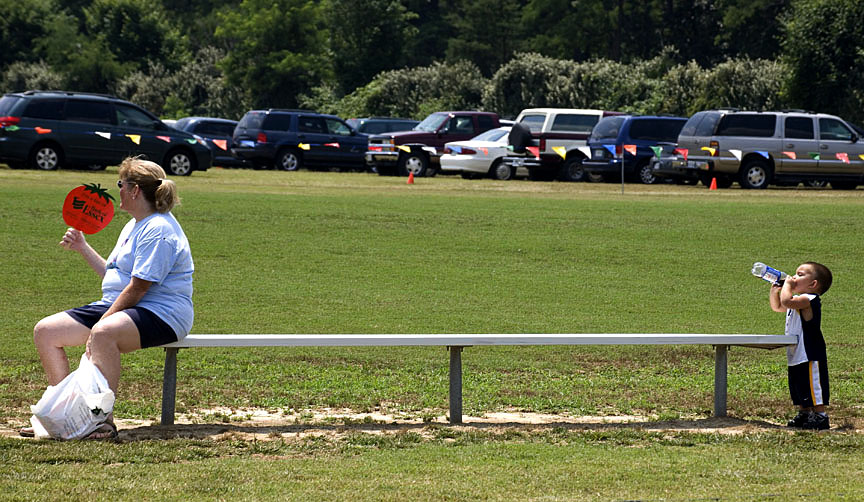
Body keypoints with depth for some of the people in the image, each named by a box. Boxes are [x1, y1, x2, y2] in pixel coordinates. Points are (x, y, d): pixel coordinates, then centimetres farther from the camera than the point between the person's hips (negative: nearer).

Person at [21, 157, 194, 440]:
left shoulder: (158, 230, -15)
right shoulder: (134, 226, 20)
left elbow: (137, 289, -21)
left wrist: (99, 325, -20)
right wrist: (82, 247, 24)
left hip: (160, 314, -11)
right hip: (115, 308, 11)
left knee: (103, 334, -41)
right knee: (45, 331, -1)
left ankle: (104, 420, -37)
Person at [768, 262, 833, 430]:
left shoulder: (809, 299, -17)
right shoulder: (798, 302, 16)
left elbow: (786, 301, -33)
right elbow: (777, 306, 28)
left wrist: (787, 284, -17)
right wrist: (775, 290, 13)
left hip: (810, 357, -11)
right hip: (796, 358, 11)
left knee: (814, 390, -6)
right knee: (799, 391, 18)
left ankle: (820, 416, -2)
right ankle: (804, 415, 28)